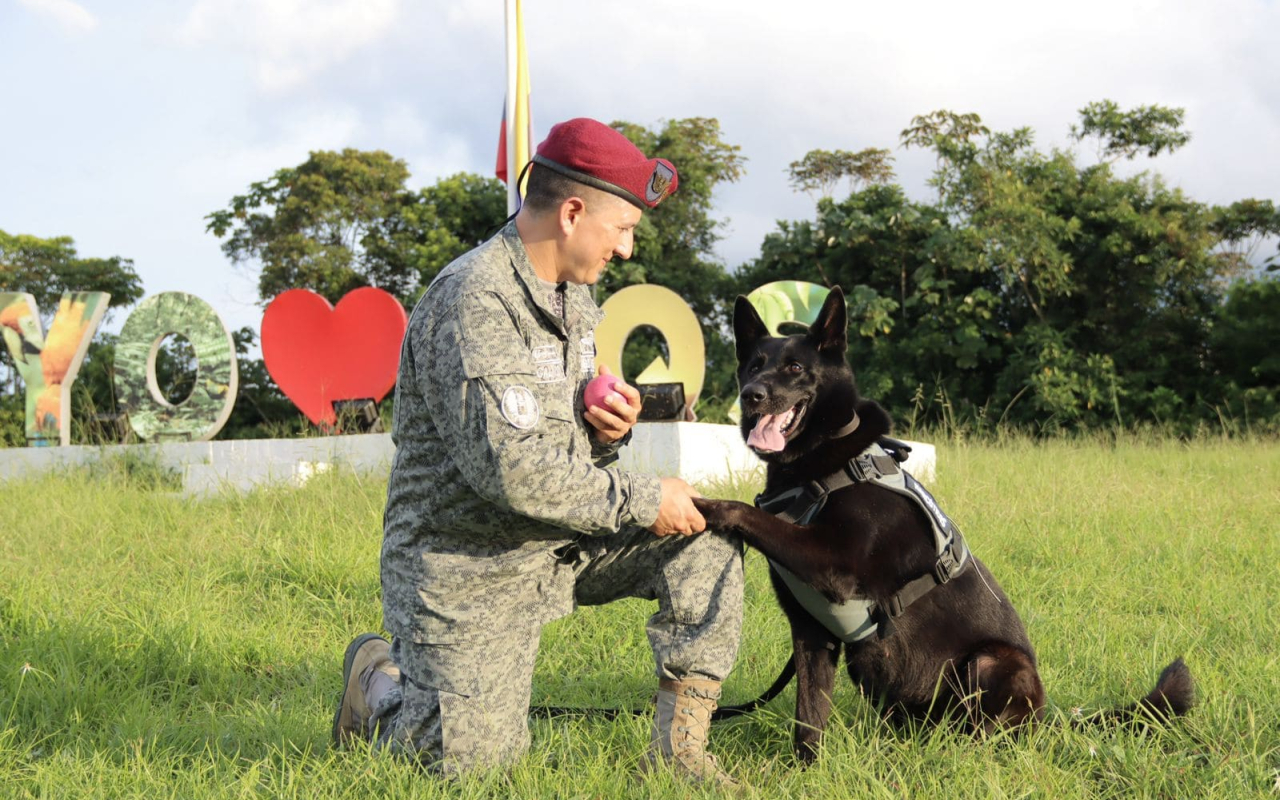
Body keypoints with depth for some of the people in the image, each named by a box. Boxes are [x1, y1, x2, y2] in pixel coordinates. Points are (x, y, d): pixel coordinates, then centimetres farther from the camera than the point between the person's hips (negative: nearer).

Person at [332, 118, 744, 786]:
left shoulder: (572, 293, 7)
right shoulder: (474, 301, -24)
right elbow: (508, 468, -31)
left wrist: (607, 430, -7)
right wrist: (642, 500, -23)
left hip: (559, 542, 8)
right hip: (465, 564, -8)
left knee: (704, 539, -7)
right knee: (475, 760, -4)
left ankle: (678, 747, -1)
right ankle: (379, 681, 27)